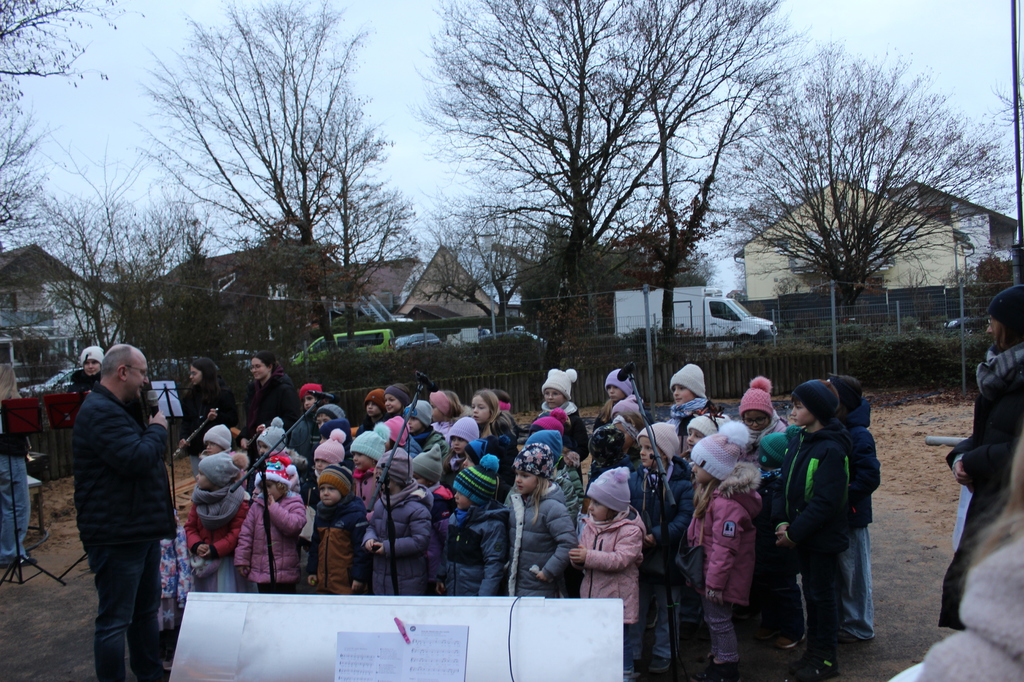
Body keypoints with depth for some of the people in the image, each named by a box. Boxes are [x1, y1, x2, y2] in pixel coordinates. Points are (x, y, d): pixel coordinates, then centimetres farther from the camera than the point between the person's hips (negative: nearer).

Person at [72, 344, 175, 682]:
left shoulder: (115, 409, 16)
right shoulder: (100, 413, -20)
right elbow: (137, 459, -29)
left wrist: (152, 429, 7)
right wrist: (158, 429, -13)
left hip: (140, 530, 11)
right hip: (116, 536, -11)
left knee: (146, 609, 22)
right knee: (115, 622, 0)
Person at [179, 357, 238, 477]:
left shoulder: (223, 393, -4)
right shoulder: (191, 395, 12)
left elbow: (233, 419, -5)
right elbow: (186, 420, 15)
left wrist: (217, 417, -23)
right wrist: (184, 438, -2)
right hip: (195, 449, 6)